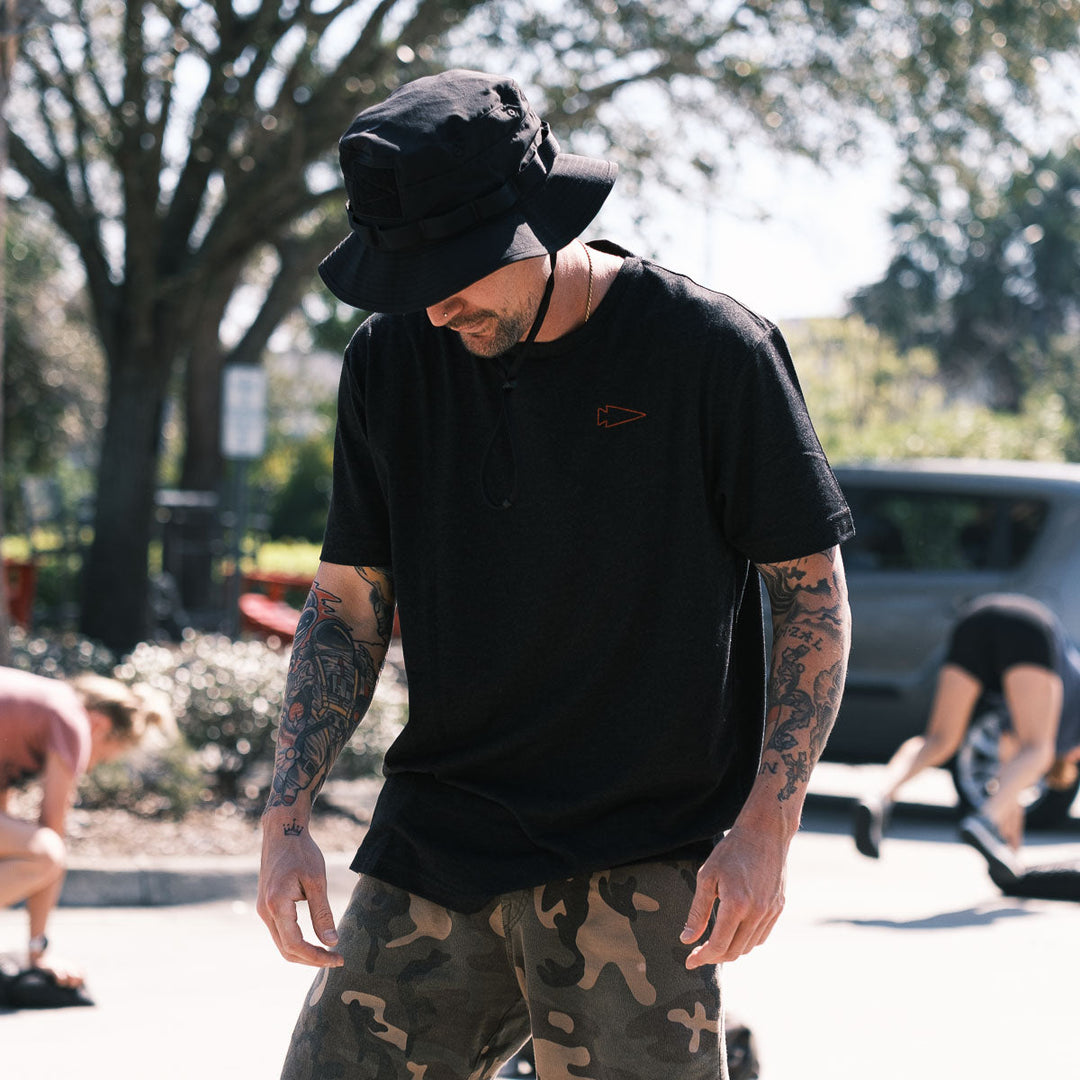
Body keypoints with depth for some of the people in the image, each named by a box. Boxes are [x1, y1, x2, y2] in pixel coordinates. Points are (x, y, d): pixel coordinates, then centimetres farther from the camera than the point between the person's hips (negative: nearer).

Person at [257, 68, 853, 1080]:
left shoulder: (712, 350, -7)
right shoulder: (390, 360, 6)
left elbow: (814, 589, -1)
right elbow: (347, 603, 11)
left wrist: (765, 826, -9)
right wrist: (287, 815, -1)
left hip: (642, 867, -4)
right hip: (430, 847, 4)